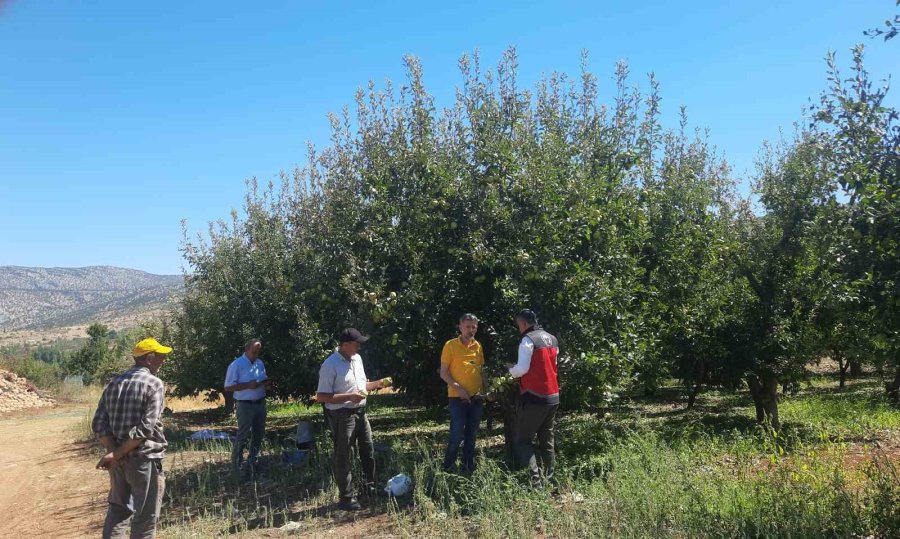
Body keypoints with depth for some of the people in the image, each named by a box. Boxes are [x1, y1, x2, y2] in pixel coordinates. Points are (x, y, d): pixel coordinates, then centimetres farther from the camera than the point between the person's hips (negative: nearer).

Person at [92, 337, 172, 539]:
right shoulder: (154, 384, -11)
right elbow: (146, 428, -19)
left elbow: (99, 425, 3)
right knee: (145, 517, 5)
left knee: (118, 511, 18)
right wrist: (117, 455, -13)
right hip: (144, 460, -6)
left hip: (118, 461, 6)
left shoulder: (114, 383, 10)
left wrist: (113, 452, -5)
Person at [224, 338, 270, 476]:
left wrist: (265, 382, -5)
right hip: (245, 405, -7)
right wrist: (248, 385, -23)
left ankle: (253, 462, 30)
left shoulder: (260, 363, 9)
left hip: (260, 403, 7)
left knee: (259, 434, 14)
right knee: (243, 436, -3)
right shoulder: (236, 365, -12)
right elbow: (228, 387, -13)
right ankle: (237, 464, 11)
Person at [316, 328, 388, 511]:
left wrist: (377, 384, 3)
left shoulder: (357, 359, 7)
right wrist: (349, 397, -27)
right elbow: (321, 396, -21)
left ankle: (370, 487, 35)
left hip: (360, 412, 8)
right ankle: (346, 497, 13)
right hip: (342, 416, -8)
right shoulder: (330, 365, -18)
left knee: (368, 450, 18)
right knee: (342, 457, 3)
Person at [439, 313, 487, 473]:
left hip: (476, 397, 5)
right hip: (458, 398, -5)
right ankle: (448, 467, 10)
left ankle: (468, 467, 23)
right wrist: (458, 388, -17)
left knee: (471, 434, 11)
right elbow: (443, 372, -7)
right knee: (457, 435, -7)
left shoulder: (478, 346, 9)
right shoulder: (451, 345, -6)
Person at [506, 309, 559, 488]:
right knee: (547, 440, 15)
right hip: (553, 397, 7)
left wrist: (510, 369, 3)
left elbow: (522, 369, -18)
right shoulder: (552, 339, 12)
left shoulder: (528, 340, -12)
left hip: (534, 397, -7)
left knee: (523, 439, 0)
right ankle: (548, 478, 17)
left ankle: (534, 481, -10)